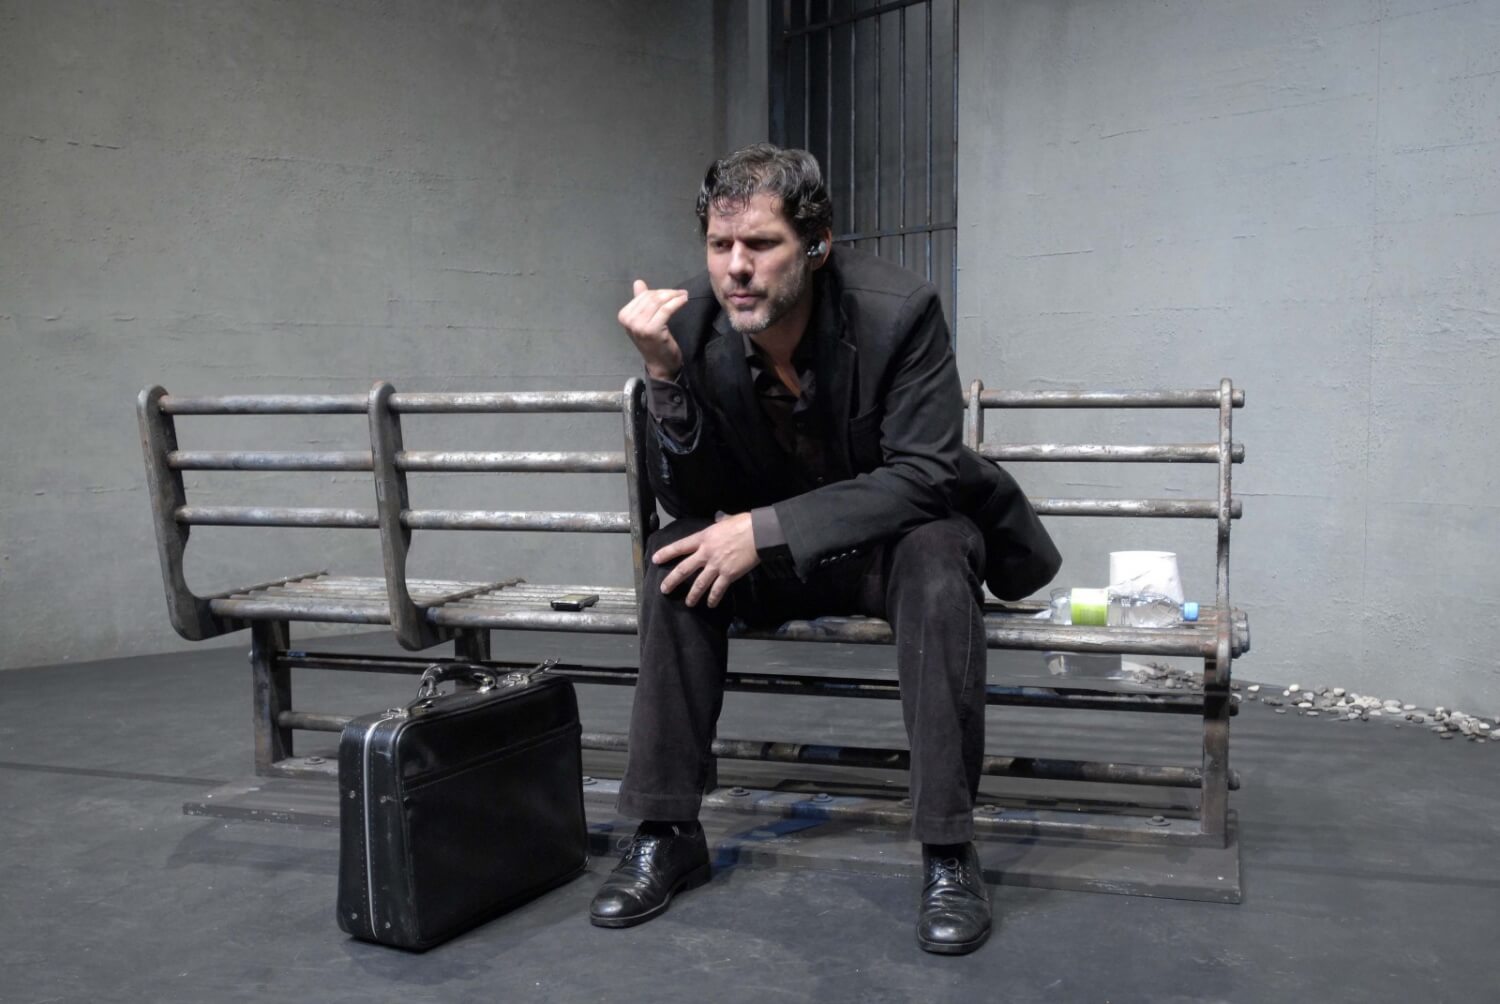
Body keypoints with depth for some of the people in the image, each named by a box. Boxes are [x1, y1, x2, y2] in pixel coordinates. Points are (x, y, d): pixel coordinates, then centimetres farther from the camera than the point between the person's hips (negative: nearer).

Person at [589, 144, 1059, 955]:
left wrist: (768, 528, -34)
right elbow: (690, 503, -14)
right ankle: (665, 834, -12)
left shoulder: (898, 309, -24)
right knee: (677, 560, -22)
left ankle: (948, 852, -24)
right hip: (770, 549, 3)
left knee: (936, 562, -34)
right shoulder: (693, 324, -15)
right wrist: (664, 372, -32)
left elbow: (923, 477, -26)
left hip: (898, 531, -3)